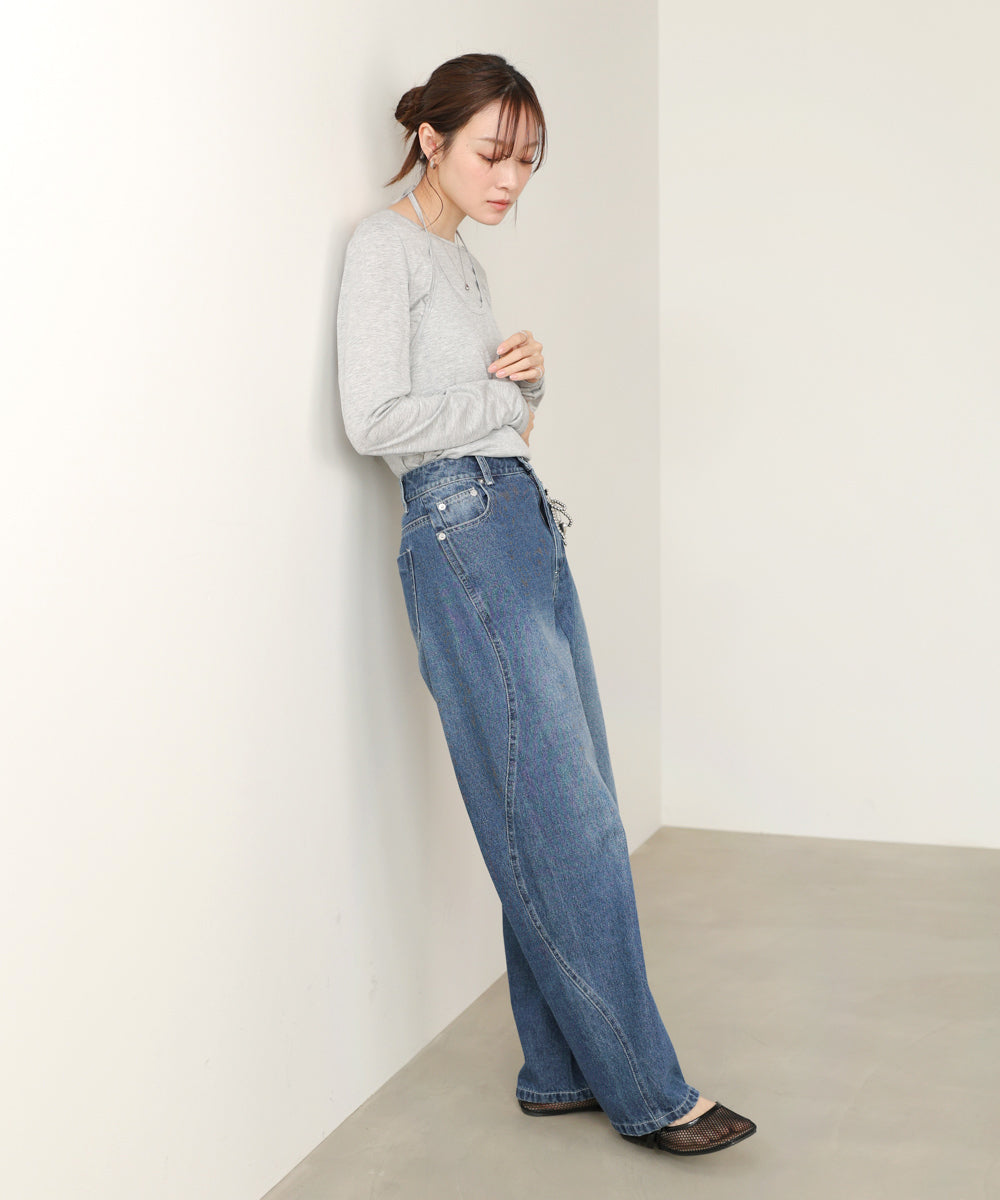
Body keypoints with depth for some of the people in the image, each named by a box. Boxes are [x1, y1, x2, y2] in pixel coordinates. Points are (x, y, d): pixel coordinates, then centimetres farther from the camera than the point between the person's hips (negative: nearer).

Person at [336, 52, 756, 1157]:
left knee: (567, 823, 7)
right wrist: (502, 400, -2)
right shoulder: (387, 244, -3)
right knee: (567, 827, -7)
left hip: (525, 528, 9)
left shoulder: (462, 261, 24)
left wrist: (528, 374, 5)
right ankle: (646, 1092, 3)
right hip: (464, 535, -9)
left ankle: (562, 1071, 17)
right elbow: (375, 416, -15)